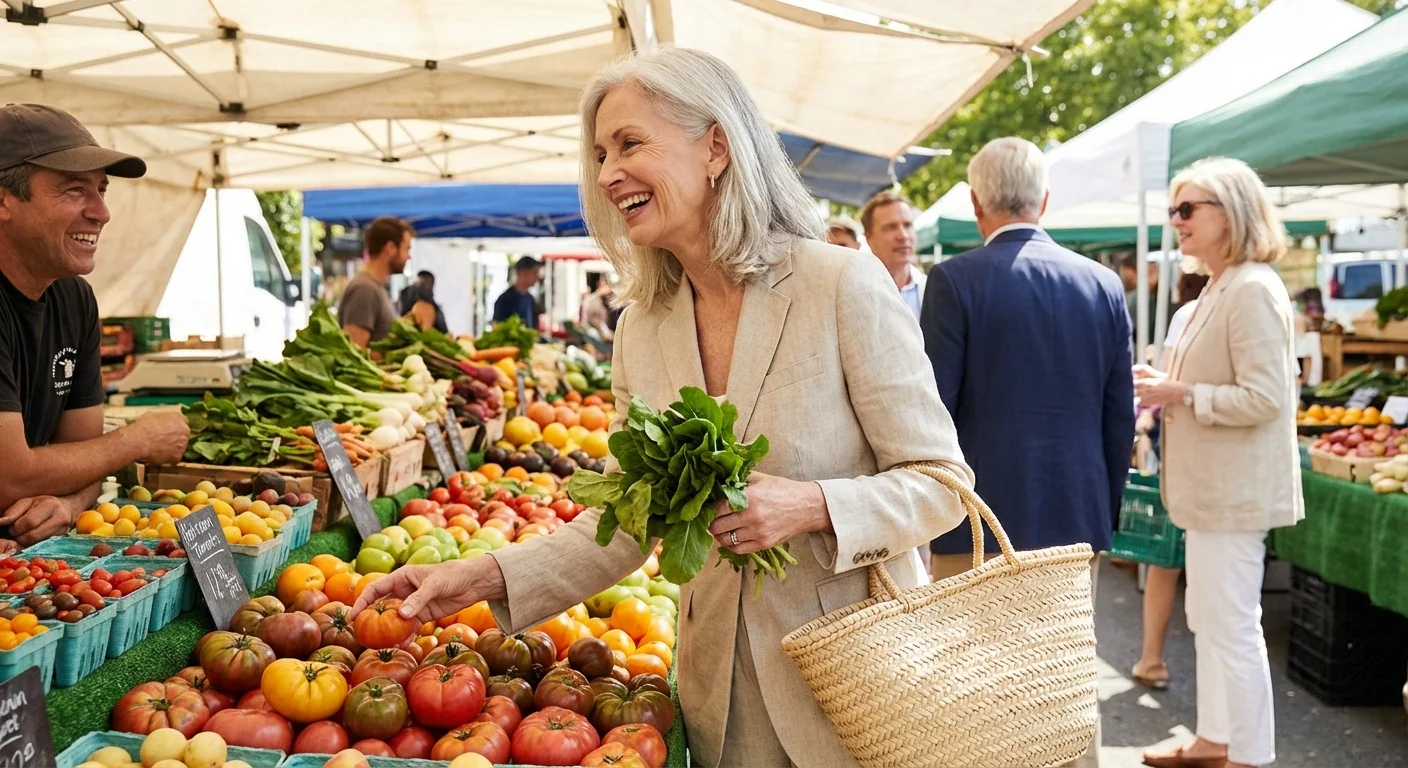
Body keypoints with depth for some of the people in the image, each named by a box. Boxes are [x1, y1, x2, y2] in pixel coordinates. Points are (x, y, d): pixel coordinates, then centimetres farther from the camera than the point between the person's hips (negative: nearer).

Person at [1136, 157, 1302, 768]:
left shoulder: (1253, 290, -18)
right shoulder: (1219, 289, 12)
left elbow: (1263, 397, -23)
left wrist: (1181, 393, -18)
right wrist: (1165, 384, 6)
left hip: (1234, 490, -10)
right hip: (1213, 486, 10)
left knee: (1231, 626, -1)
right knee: (1208, 620, 18)